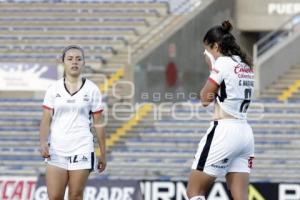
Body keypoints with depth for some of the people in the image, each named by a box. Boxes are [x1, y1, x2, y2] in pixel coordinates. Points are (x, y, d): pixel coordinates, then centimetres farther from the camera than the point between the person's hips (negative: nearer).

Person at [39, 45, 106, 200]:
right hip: (56, 151, 1)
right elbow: (46, 120, 1)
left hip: (81, 151, -1)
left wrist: (102, 154, 4)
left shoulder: (92, 90, 2)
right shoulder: (54, 89, 4)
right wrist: (43, 142, -17)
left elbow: (98, 123, 5)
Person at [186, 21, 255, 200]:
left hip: (224, 131, -8)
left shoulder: (223, 62, -10)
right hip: (245, 133, 8)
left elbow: (205, 97, -3)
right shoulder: (246, 65, 16)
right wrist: (211, 97, 3)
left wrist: (211, 67, 7)